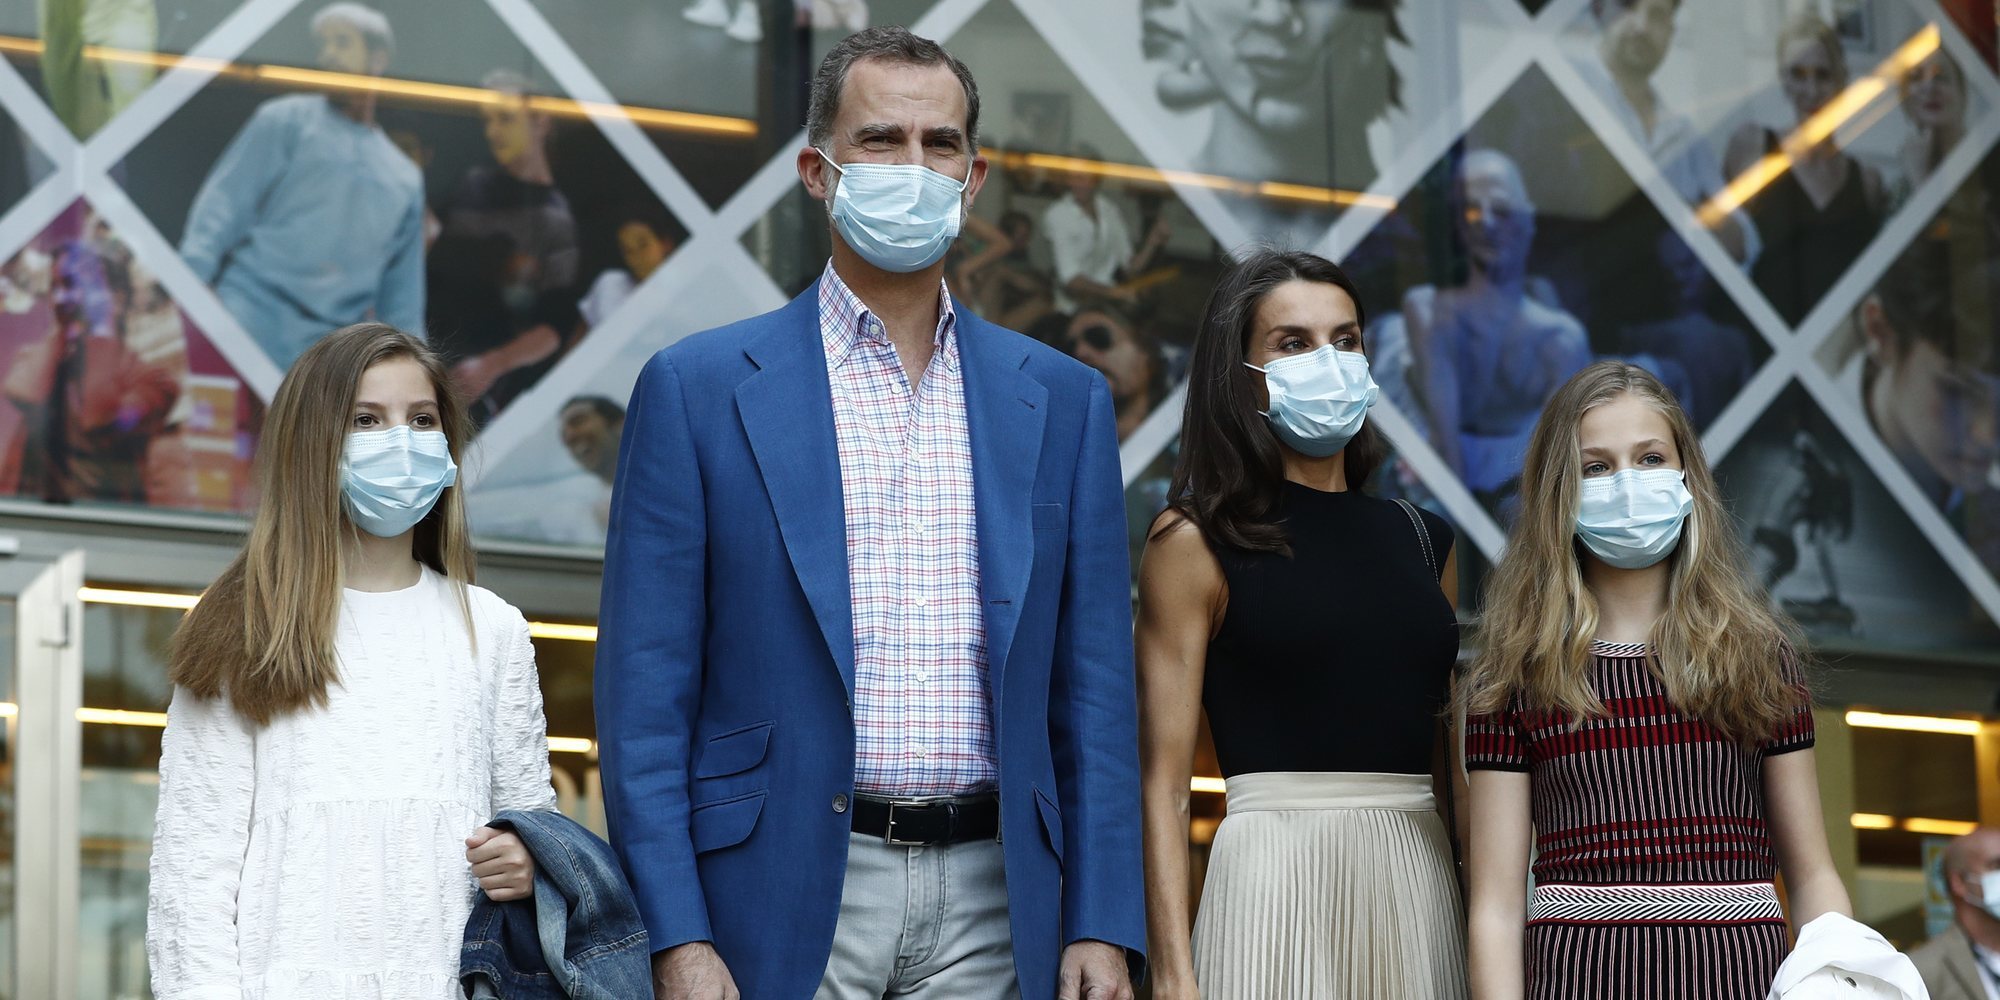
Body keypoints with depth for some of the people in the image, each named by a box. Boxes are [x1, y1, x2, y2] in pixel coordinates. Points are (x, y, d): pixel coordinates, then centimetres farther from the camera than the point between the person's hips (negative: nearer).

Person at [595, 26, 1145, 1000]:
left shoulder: (1064, 400, 10)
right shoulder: (698, 388, 1)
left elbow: (1093, 691, 10)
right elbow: (645, 692, -2)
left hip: (991, 908, 3)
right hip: (782, 907, -2)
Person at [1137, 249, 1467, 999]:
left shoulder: (1424, 541, 13)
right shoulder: (1195, 543, -1)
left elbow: (1459, 764, 16)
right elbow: (1164, 782, -7)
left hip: (1419, 877, 5)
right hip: (1276, 876, -4)